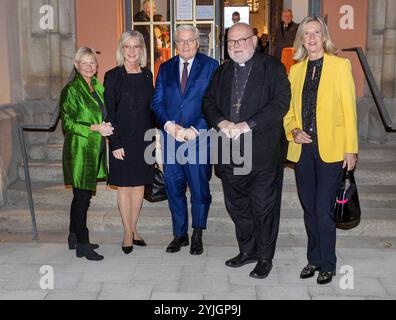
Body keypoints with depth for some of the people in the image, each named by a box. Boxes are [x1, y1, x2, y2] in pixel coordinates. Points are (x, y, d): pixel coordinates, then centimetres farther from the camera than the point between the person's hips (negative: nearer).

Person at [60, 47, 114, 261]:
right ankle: (82, 245, 3)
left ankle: (74, 238, 26)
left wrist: (105, 127, 7)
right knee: (82, 196, -5)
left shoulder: (97, 87, 14)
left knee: (83, 195, 14)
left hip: (95, 149, 8)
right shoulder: (71, 90, -9)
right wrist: (94, 128, -20)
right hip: (80, 149, -8)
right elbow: (68, 123, -13)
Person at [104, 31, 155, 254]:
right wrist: (115, 143, -12)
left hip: (144, 138, 4)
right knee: (124, 185, 3)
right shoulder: (113, 76, -4)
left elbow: (151, 108, 11)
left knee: (140, 184, 9)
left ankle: (133, 228, 23)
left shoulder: (147, 75, 8)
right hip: (123, 139, -4)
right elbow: (109, 112, -7)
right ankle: (128, 233, 14)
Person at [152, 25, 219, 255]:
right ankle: (180, 234, 24)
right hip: (171, 137, 3)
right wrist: (169, 125, -9)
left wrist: (195, 129, -14)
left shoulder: (211, 66, 2)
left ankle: (197, 236, 21)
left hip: (198, 138, -3)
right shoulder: (165, 68, 13)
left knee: (200, 188, 4)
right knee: (174, 188, 9)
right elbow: (157, 102, 8)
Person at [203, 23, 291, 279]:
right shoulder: (222, 72, 15)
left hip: (263, 152, -5)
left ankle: (265, 257, 20)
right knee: (237, 205, 14)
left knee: (263, 207, 3)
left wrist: (247, 125, -19)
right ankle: (247, 250, 33)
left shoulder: (273, 68, -2)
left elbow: (281, 103, -12)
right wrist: (222, 123, -9)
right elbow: (209, 103, 12)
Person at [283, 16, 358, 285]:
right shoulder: (295, 70, 11)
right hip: (302, 149, 4)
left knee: (324, 209, -4)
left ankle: (327, 265, 14)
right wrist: (294, 131, -4)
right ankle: (314, 259, 28)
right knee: (309, 209, 12)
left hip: (331, 149, -4)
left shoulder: (340, 65, 1)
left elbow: (349, 109, -3)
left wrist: (350, 148, -7)